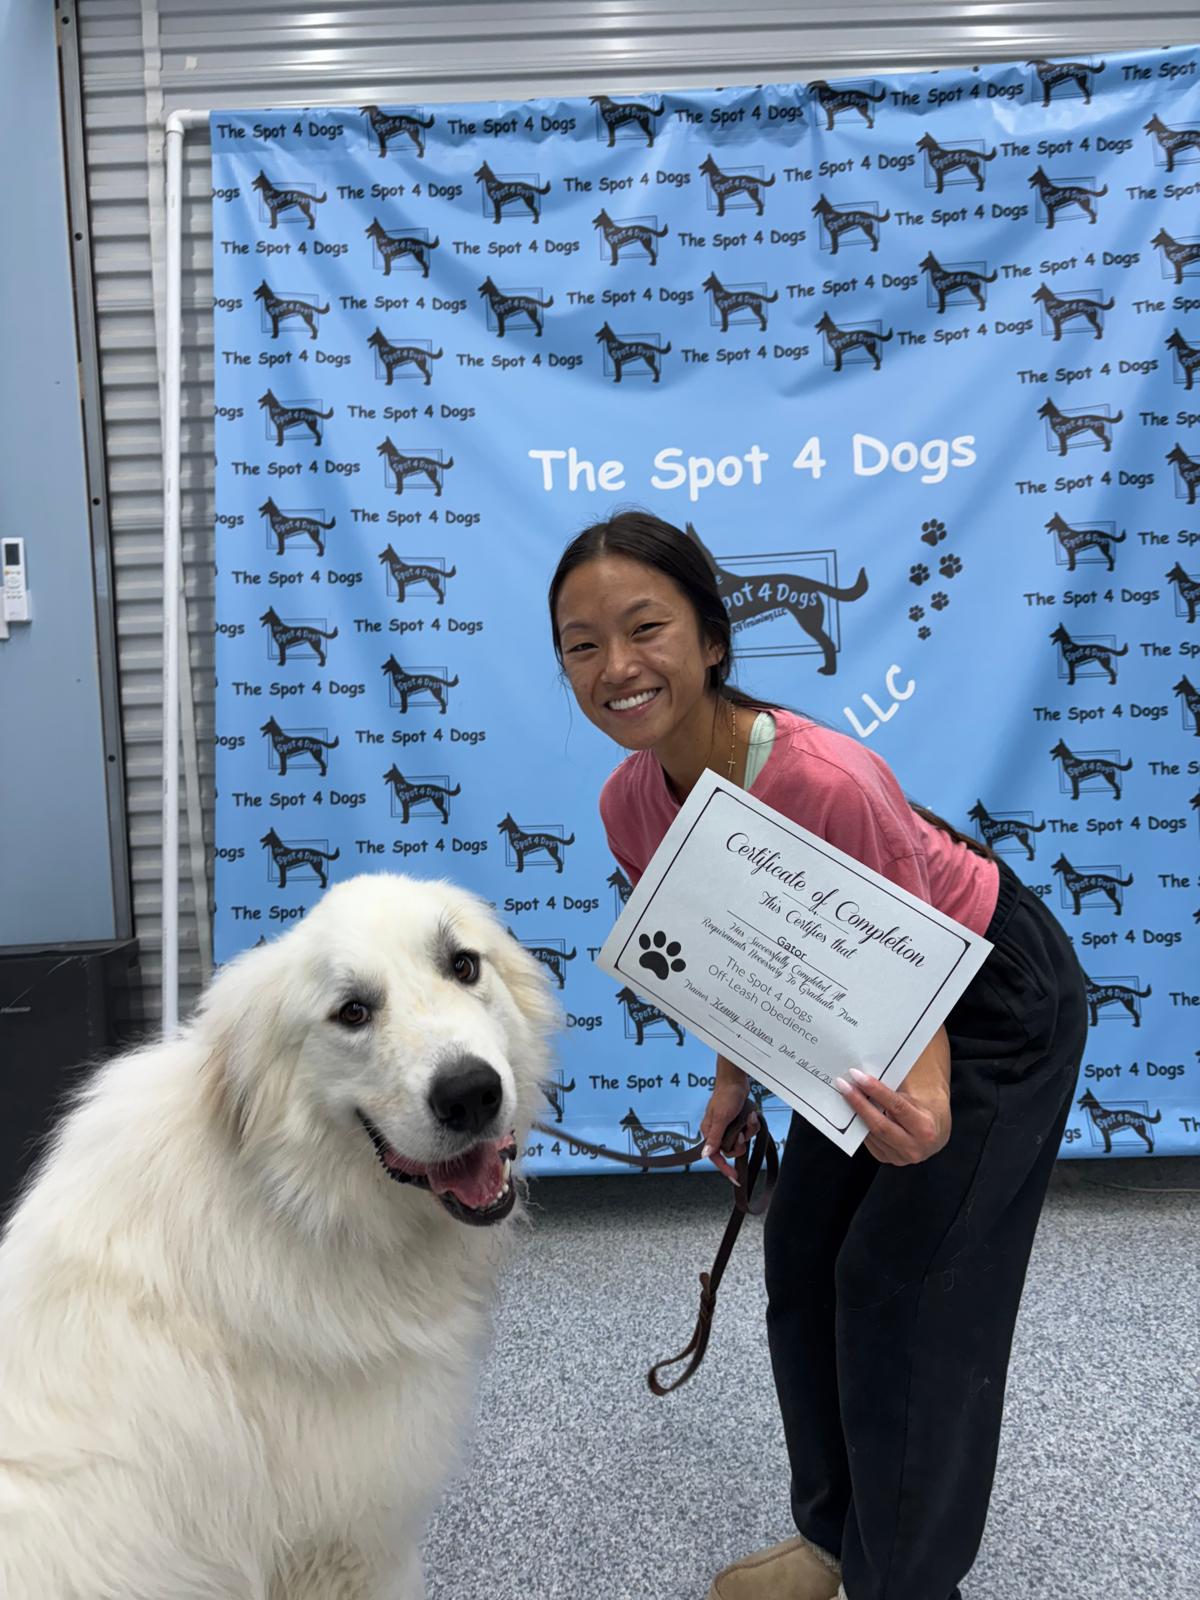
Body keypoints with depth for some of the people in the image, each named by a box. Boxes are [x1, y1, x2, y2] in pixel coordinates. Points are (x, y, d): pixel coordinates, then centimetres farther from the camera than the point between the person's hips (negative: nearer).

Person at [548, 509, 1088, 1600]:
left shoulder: (828, 781, -39)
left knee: (901, 1284, -5)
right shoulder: (631, 804, -17)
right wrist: (734, 1080, 1)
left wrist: (922, 1101, -48)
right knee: (802, 1261, 12)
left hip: (995, 1001, -7)